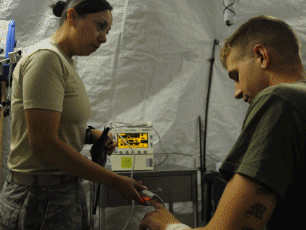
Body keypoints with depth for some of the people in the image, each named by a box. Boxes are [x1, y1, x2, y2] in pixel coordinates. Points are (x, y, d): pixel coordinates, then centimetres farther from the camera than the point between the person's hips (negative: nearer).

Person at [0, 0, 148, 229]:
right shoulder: (46, 58, -15)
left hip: (66, 191, 9)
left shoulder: (65, 62, 14)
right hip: (41, 199, -9)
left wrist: (90, 135, 0)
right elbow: (43, 142, -22)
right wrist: (116, 181, -20)